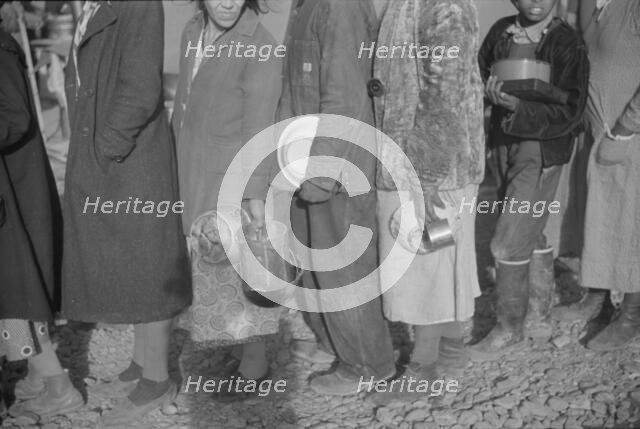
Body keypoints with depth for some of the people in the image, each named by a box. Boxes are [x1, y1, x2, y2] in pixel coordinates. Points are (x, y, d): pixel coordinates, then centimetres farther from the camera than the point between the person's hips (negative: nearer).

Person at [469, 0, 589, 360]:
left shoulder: (568, 43, -11)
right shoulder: (501, 33, 3)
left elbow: (569, 111, -16)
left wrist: (517, 105, -28)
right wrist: (487, 89, -15)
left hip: (543, 150, -6)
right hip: (507, 143, 6)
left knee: (509, 243, -6)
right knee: (531, 236, 17)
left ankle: (509, 330, 11)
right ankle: (538, 317, 32)